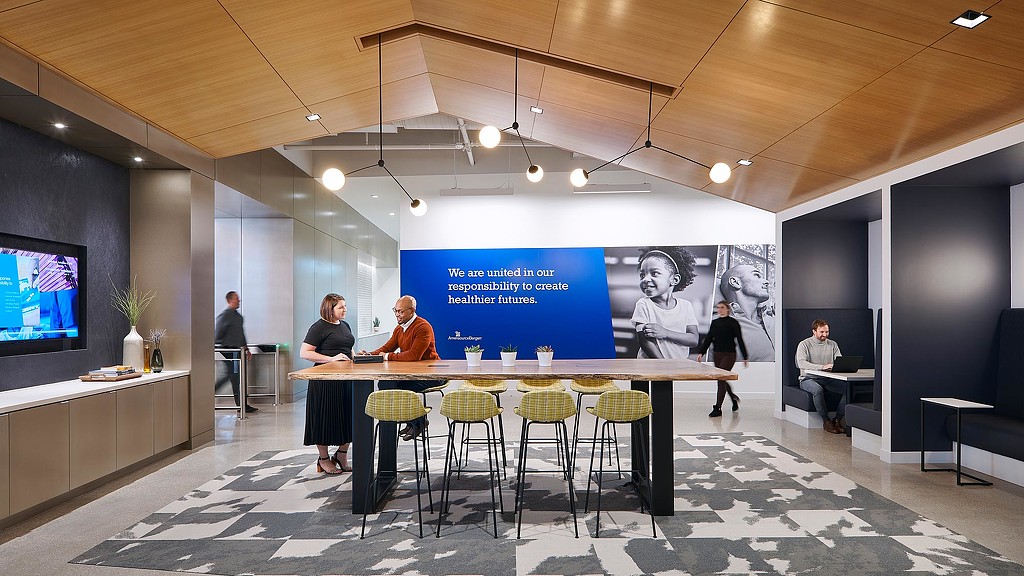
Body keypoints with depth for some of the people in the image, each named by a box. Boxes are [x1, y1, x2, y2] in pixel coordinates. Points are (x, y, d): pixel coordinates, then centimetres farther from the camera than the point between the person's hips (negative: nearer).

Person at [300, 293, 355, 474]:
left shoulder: (345, 325, 16)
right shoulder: (319, 327, -8)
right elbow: (304, 353, -14)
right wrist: (331, 359, -20)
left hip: (346, 378, 7)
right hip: (325, 380, -7)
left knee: (348, 417, 8)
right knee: (326, 418, 3)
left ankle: (341, 455, 24)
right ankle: (323, 459, 19)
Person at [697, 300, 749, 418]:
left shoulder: (733, 323, -6)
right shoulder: (714, 322, 9)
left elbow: (740, 340, -5)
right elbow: (708, 338, 8)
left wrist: (745, 357, -5)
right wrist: (701, 352, -1)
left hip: (729, 354, -6)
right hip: (717, 354, 6)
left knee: (721, 379, -10)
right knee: (721, 379, 14)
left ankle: (717, 408, -5)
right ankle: (734, 399, 39)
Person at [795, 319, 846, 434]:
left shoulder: (832, 344, 13)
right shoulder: (804, 344, -3)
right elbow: (801, 363, -19)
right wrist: (822, 367, -32)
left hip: (828, 379, 5)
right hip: (809, 379, -4)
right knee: (817, 389, -37)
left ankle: (837, 419, -10)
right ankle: (826, 421, -19)